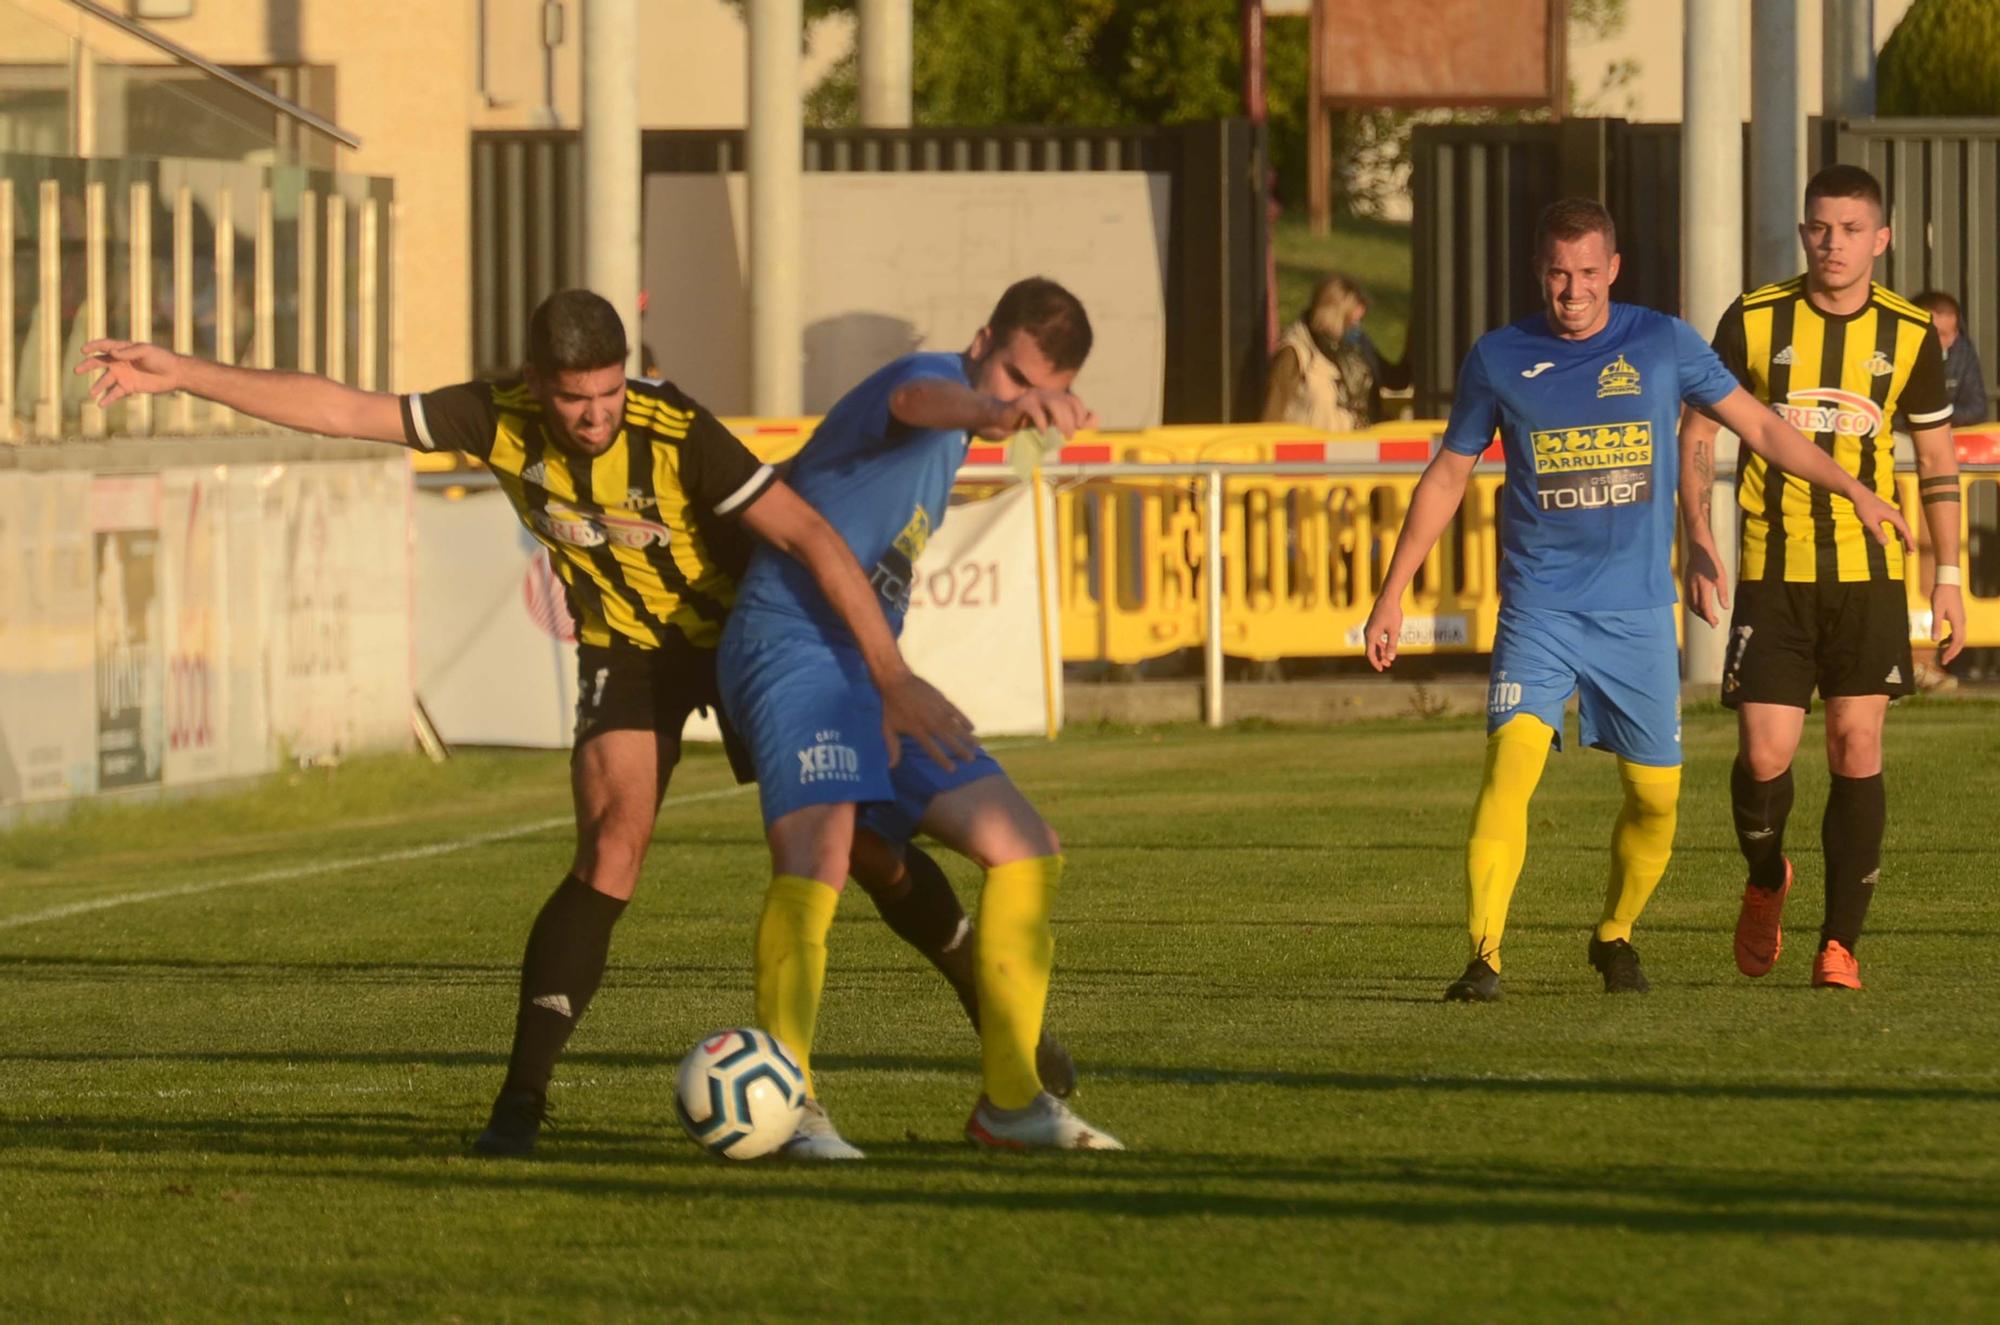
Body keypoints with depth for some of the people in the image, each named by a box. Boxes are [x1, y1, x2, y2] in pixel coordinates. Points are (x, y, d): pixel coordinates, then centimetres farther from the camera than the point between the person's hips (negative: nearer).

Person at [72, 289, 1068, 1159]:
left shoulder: (679, 435, -31)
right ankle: (522, 1095, -17)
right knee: (613, 848, -20)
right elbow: (340, 410, -16)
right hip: (626, 646, 2)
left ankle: (1000, 1019, 20)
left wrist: (892, 679, -39)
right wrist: (183, 376, -19)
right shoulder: (500, 421, -20)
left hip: (744, 629, -2)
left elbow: (810, 537, -33)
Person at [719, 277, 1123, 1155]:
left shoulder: (950, 438, 19)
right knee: (818, 848, -31)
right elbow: (920, 401, -38)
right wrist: (995, 410, -60)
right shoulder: (933, 378, -10)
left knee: (1027, 849, 8)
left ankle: (1010, 1100, 15)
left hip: (869, 673, 10)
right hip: (794, 648, -10)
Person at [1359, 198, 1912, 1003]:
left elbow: (1758, 425, 12)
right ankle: (1483, 958, -24)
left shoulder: (1663, 345, 2)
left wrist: (1853, 490, 8)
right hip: (1539, 610, -1)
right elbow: (1447, 478, 11)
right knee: (1511, 763, -21)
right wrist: (1392, 596, 9)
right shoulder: (1498, 361, 2)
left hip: (1638, 612, 1)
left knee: (1655, 794, 4)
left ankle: (1615, 936, 30)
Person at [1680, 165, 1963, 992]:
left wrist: (1948, 576, 7)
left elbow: (1937, 459, 12)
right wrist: (1699, 542, -7)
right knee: (1764, 754, -7)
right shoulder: (1754, 321, -2)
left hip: (1869, 574, 1)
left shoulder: (1910, 335, 2)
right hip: (1772, 574, -1)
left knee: (1857, 751, -5)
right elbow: (1699, 431, 4)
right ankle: (1766, 884, 24)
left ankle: (1839, 944, 2)